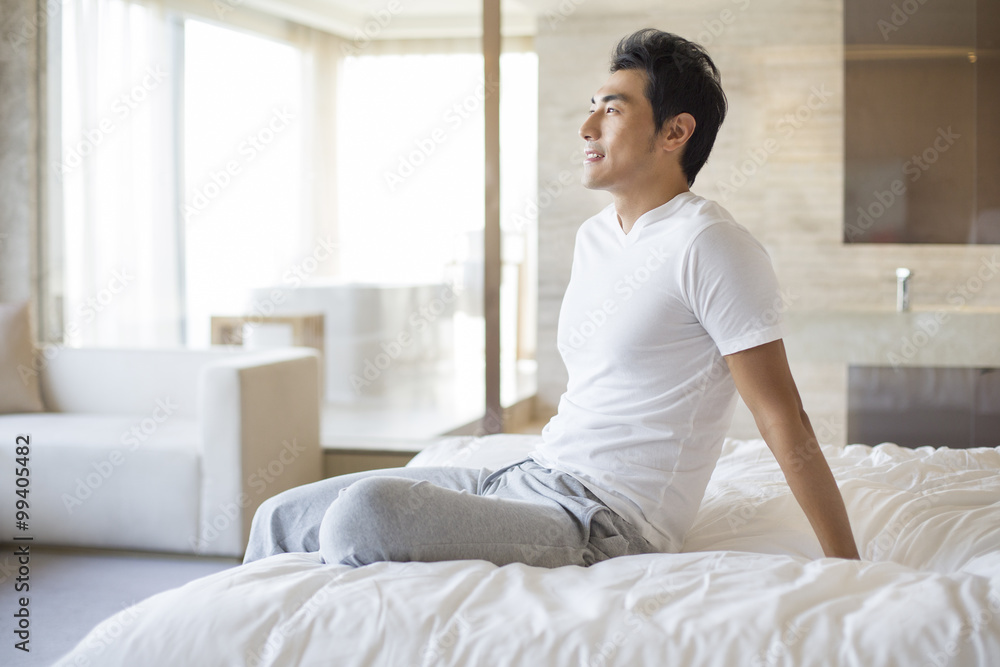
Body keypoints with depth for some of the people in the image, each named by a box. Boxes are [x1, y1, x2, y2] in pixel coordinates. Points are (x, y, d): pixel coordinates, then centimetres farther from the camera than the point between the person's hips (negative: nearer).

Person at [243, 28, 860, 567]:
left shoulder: (707, 245, -12)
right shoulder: (594, 236, 16)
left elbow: (786, 425, -12)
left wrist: (850, 576, -12)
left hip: (608, 525, -8)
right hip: (527, 479, 9)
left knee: (365, 510, -29)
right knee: (283, 519, 3)